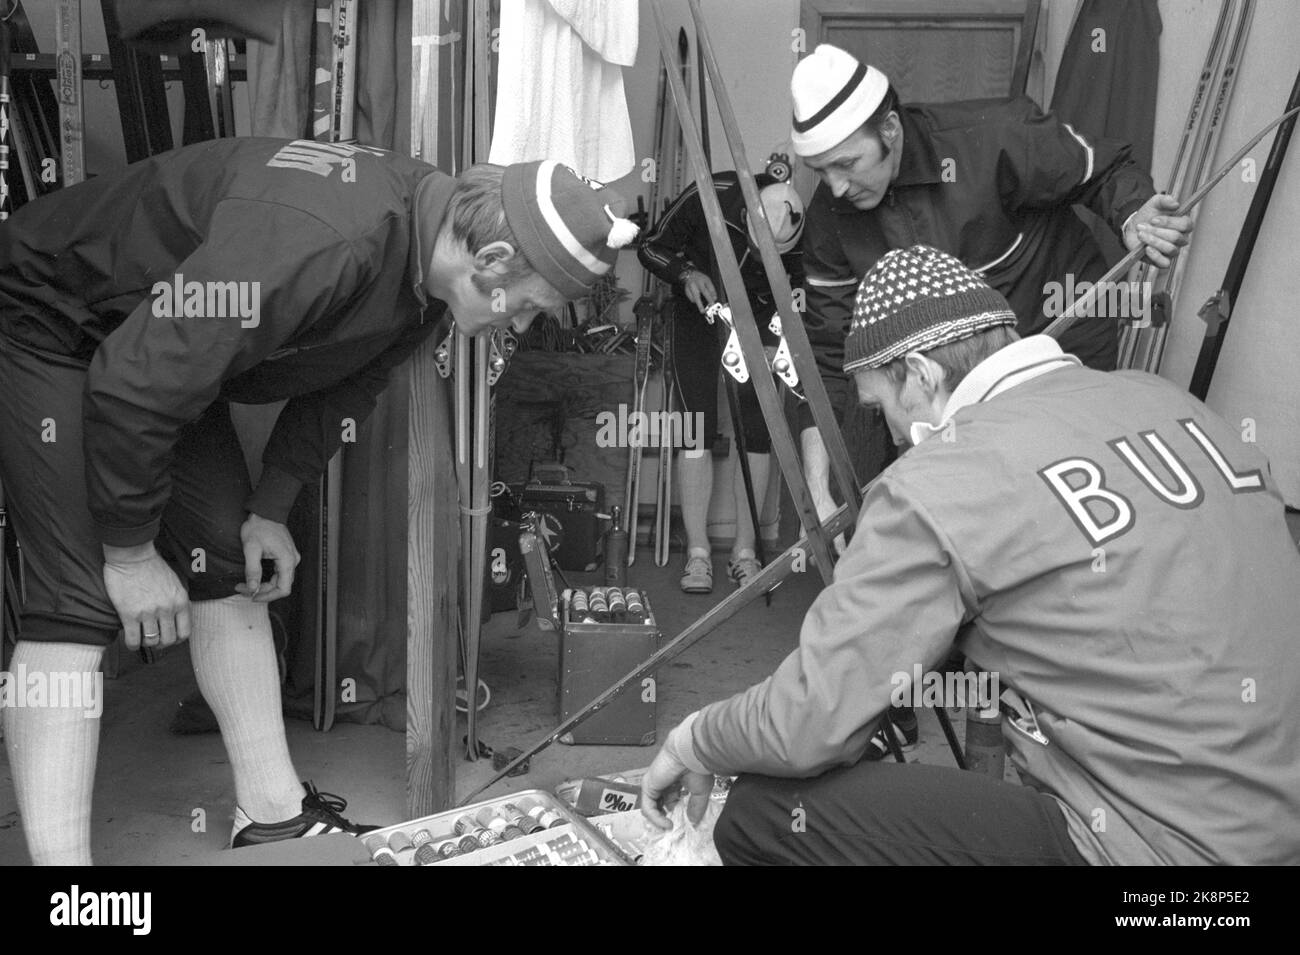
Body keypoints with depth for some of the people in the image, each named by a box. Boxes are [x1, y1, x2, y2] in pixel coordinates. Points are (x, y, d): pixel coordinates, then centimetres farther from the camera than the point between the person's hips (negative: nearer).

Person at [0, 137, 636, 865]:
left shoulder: (426, 258, -11)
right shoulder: (317, 241, -40)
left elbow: (340, 384, 5)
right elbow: (136, 384, -34)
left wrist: (272, 507, 1)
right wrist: (130, 552, -22)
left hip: (169, 337, 8)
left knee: (229, 569, 5)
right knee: (82, 600, -17)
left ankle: (276, 819, 14)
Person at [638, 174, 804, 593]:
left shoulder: (799, 235, -24)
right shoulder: (708, 197, -27)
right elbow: (650, 247, -13)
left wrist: (774, 347, -23)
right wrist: (687, 274, -29)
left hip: (757, 317, 1)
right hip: (698, 307, -1)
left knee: (757, 433, -8)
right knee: (699, 428, -10)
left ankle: (744, 552, 1)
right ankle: (697, 552, -6)